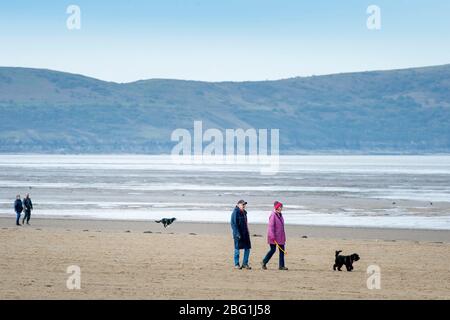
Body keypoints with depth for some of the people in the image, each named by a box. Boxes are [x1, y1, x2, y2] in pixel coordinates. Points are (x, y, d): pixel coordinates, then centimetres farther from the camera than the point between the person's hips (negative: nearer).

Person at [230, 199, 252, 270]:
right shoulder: (235, 212, -11)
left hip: (245, 233, 8)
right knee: (237, 248, 0)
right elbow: (234, 224, -16)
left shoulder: (244, 212, 14)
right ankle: (236, 264, 8)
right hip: (238, 234, -8)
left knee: (247, 248, 5)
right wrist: (237, 234, -21)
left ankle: (245, 263, 14)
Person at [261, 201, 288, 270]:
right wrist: (272, 236, -23)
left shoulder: (280, 215, 12)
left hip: (280, 236, 8)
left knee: (282, 250, 3)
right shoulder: (273, 215, -13)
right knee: (273, 250, -3)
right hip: (274, 236, -8)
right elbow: (271, 226, -18)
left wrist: (284, 237, 20)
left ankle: (281, 266, 5)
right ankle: (264, 263, 13)